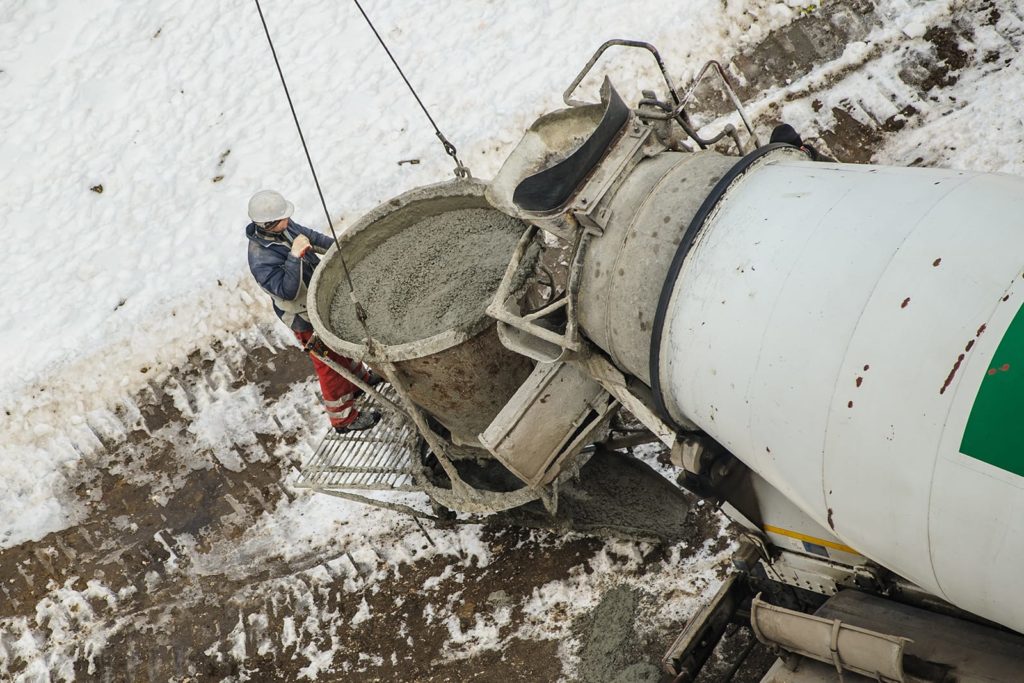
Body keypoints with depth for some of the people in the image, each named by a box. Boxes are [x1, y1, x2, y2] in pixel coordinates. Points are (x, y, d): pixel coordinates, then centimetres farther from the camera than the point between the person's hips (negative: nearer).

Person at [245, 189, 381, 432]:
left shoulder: (283, 227, -11)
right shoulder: (261, 259, -36)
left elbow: (310, 236, 7)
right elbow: (287, 290, -42)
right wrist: (294, 256, -49)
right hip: (306, 317, -8)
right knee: (330, 365, 8)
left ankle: (359, 378, 57)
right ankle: (343, 418, 27)